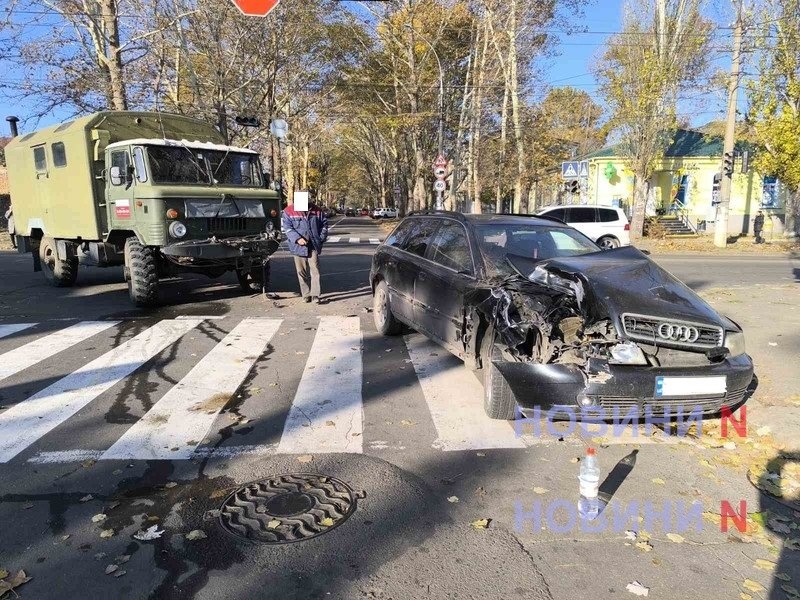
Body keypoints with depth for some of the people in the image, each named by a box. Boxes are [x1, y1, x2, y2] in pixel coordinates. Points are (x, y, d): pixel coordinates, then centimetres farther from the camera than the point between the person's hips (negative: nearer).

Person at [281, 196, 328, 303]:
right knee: (302, 272, 6)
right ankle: (306, 294, 16)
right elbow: (287, 228, -5)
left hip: (313, 246, 0)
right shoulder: (288, 211, 0)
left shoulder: (317, 210, 5)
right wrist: (297, 239, -17)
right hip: (298, 246, 0)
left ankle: (316, 294, -1)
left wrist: (321, 238, 2)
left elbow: (324, 224, 13)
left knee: (315, 270, -4)